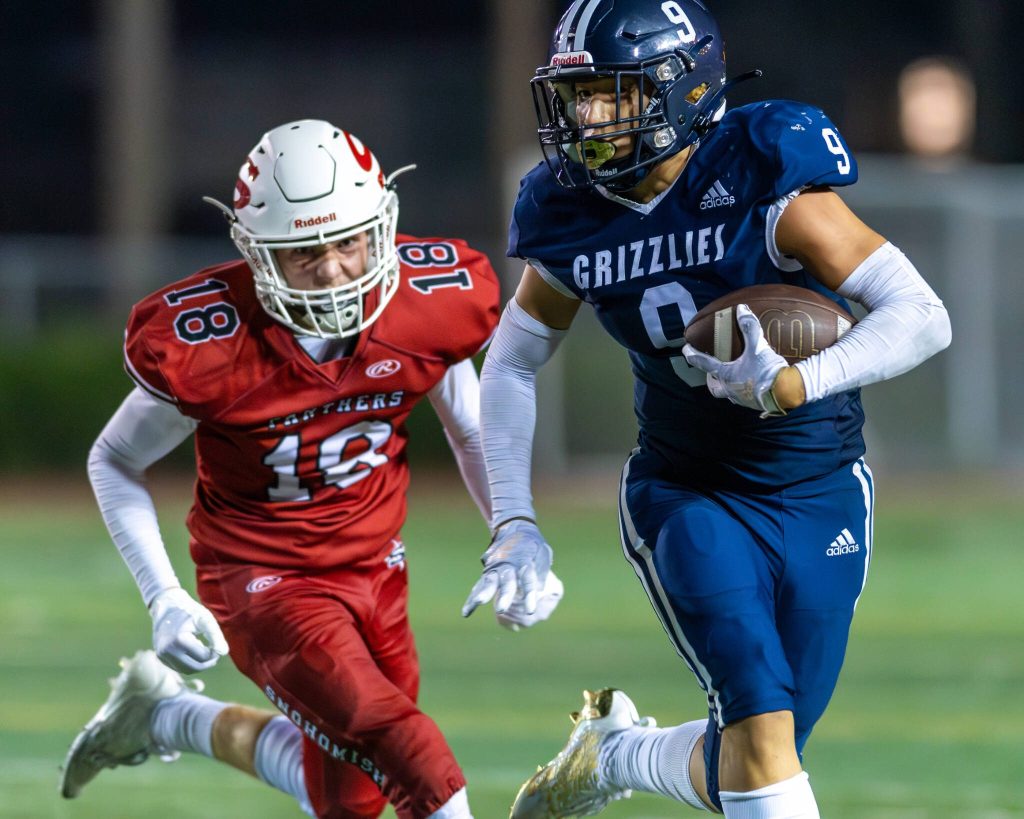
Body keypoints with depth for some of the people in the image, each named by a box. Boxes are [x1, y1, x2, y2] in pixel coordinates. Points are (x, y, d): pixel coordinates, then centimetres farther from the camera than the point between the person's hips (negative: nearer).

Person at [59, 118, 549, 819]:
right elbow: (115, 462, -7)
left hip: (374, 564, 6)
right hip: (264, 578, -6)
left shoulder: (432, 299, -14)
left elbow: (472, 432, 7)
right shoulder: (206, 342, -25)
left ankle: (167, 717, 39)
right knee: (415, 760, -22)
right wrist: (164, 600, -16)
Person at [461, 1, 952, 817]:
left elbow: (924, 318, -24)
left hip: (817, 498, -1)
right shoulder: (572, 218, -6)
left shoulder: (764, 177, -19)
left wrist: (794, 386, -38)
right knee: (760, 719, -20)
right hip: (685, 497, 1)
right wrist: (514, 523, 3)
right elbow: (512, 362, 11)